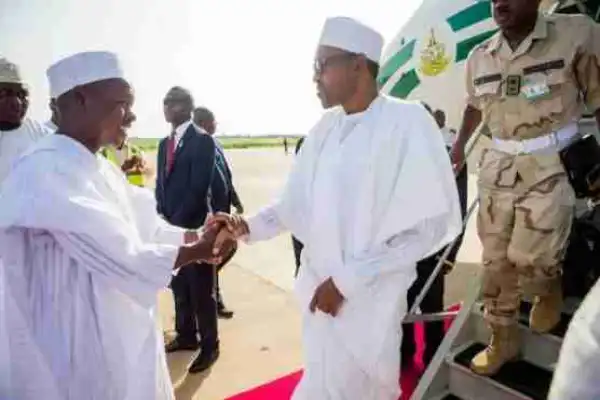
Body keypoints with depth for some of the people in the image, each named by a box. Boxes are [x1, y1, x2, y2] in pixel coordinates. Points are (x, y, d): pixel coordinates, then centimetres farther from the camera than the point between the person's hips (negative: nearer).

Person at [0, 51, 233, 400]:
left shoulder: (100, 169, 6)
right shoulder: (44, 172, -23)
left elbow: (144, 228, 9)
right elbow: (121, 256, -24)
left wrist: (198, 238, -3)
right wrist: (197, 251, -13)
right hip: (81, 355, -8)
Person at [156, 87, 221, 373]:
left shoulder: (202, 140, -9)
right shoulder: (164, 143, 15)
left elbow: (199, 187, -16)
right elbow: (161, 183, 17)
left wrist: (177, 222, -16)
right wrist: (162, 216, 3)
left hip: (193, 225, -7)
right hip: (170, 225, 7)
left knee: (201, 289, 3)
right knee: (179, 286, 17)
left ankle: (209, 345, 18)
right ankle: (186, 335, 34)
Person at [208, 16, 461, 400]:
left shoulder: (408, 122, -14)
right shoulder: (325, 128, 3)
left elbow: (426, 225, -17)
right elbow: (297, 203, 8)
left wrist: (347, 280, -18)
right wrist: (248, 225, -8)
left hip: (368, 297, -5)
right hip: (319, 289, 6)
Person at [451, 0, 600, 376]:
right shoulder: (479, 57, 5)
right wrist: (460, 145, 21)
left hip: (552, 166, -4)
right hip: (498, 167, 5)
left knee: (529, 258, -9)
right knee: (495, 260, 8)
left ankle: (550, 290, 31)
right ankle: (503, 340, 26)